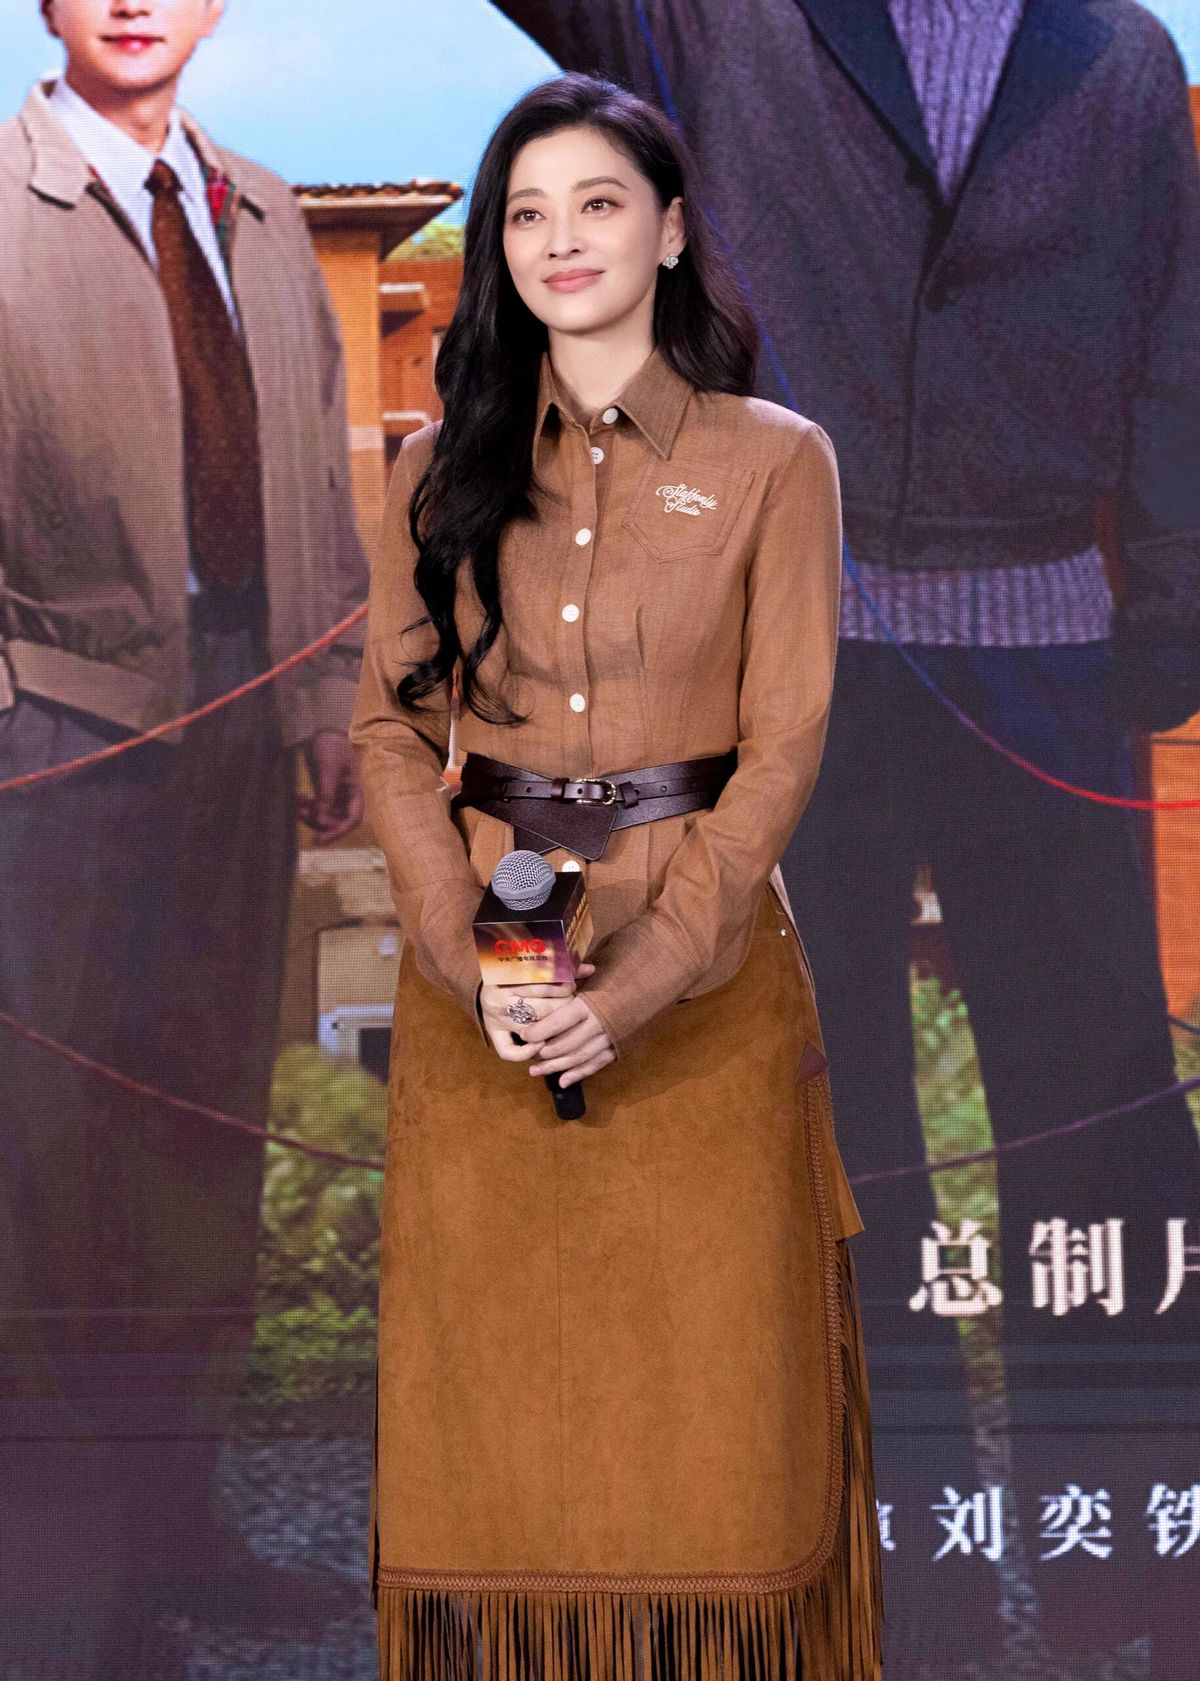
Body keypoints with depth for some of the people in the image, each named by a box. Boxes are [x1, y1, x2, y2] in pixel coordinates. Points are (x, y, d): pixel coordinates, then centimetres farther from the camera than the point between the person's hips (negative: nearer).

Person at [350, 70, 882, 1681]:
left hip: (701, 968, -2)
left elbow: (783, 745, -5)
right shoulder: (444, 468, 8)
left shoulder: (773, 460, 0)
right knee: (498, 1366, 6)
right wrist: (469, 951, -12)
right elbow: (390, 725, 4)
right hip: (482, 970, 2)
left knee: (704, 1368, 2)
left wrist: (640, 982, -15)